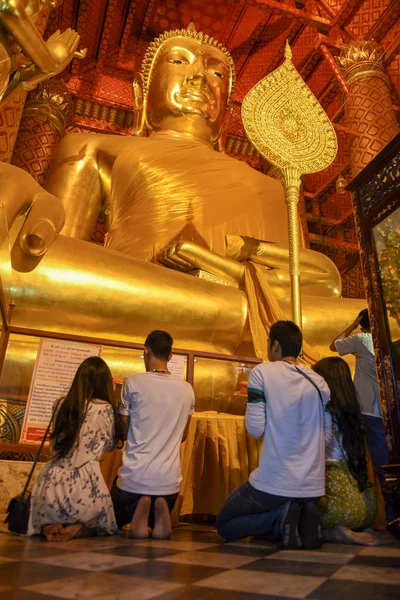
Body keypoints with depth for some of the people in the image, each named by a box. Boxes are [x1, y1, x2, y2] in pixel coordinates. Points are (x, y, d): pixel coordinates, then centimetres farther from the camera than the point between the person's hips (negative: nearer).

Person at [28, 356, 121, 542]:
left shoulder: (62, 404, 5)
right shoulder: (105, 409, -8)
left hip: (53, 485, 4)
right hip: (83, 487, -3)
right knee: (104, 525, 27)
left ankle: (49, 527, 3)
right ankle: (78, 530, -3)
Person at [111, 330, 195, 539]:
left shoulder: (133, 383, -9)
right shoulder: (187, 389, 1)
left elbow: (123, 432, -2)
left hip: (134, 478, -2)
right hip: (169, 480, 3)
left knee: (113, 522, 28)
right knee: (160, 527, 32)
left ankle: (136, 512, -6)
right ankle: (160, 513, -4)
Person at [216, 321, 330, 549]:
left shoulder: (262, 372, -11)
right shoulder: (319, 381, 3)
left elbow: (255, 429, -12)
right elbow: (321, 431, 10)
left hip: (274, 483, -5)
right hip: (313, 486, 5)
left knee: (225, 525, 17)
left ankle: (281, 516, -6)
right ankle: (304, 519, 2)